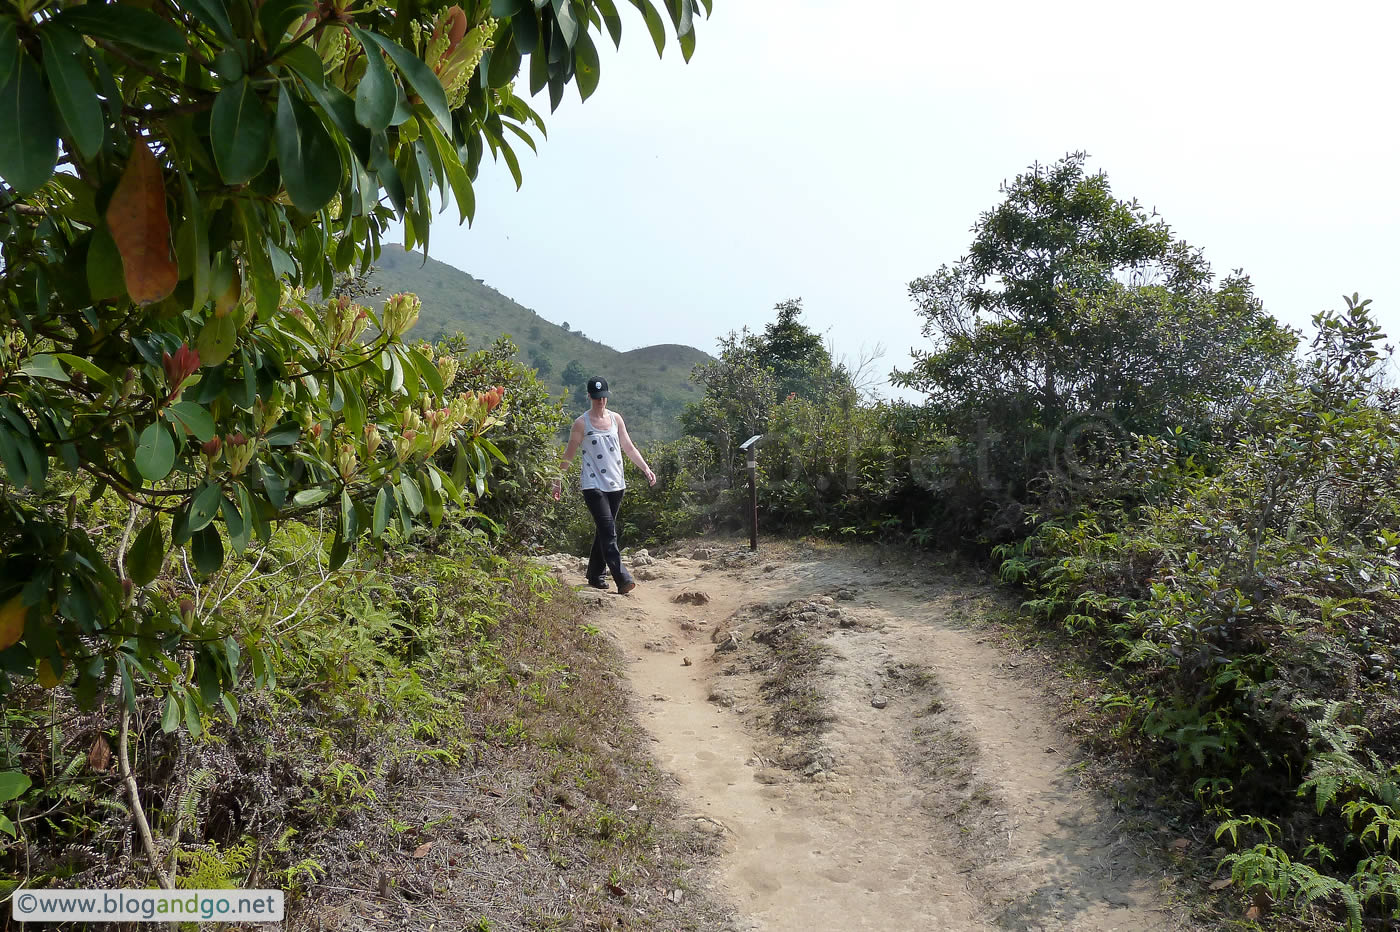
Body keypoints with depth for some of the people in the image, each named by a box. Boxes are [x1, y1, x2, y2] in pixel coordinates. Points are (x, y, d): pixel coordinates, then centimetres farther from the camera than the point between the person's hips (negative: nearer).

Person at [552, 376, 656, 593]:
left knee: (605, 531, 11)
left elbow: (629, 447, 16)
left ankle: (595, 575, 23)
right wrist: (559, 481, 0)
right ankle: (622, 578, -21)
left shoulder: (616, 419, 11)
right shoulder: (581, 423, -1)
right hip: (593, 484, -5)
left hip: (615, 484, 5)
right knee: (608, 531, -15)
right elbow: (569, 455, 2)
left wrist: (646, 469, 8)